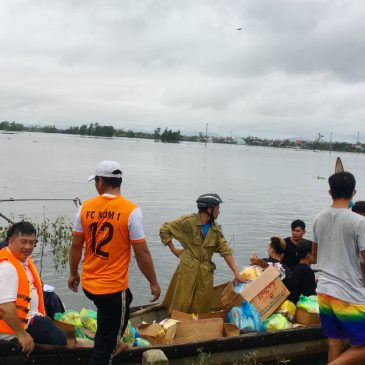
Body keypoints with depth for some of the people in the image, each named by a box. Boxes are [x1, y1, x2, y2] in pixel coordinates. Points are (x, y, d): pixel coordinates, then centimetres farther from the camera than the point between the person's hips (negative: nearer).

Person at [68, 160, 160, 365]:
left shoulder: (86, 208, -4)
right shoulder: (131, 210, -16)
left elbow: (76, 247, 5)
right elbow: (142, 253, -14)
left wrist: (73, 274, 20)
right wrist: (154, 283, -1)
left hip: (89, 284, 5)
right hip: (113, 287, -5)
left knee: (125, 300, 34)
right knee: (105, 343, 8)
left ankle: (112, 345, 48)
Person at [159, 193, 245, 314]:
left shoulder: (216, 229, 5)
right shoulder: (188, 221, -10)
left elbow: (225, 250, 2)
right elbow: (164, 229, -4)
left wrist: (236, 272, -6)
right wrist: (173, 250, -4)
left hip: (206, 272, 4)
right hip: (188, 269, -4)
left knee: (202, 309, 8)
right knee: (182, 305, -1)